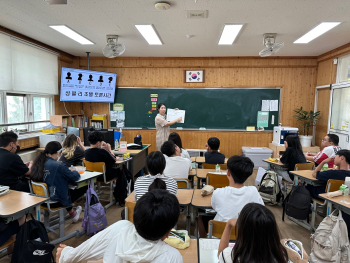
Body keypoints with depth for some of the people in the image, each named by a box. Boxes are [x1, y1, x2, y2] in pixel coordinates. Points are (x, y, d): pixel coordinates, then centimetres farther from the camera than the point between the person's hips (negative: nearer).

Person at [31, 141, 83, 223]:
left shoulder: (38, 163, -3)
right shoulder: (58, 166, -24)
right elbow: (74, 177, -13)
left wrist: (67, 170, 11)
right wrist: (73, 171, 9)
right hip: (55, 201, -8)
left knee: (69, 190, 31)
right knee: (84, 188, 7)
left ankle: (71, 212, 46)